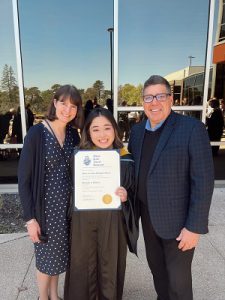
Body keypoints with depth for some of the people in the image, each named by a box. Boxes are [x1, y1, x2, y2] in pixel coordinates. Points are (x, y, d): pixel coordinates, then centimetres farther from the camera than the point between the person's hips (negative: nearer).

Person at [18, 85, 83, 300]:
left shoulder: (73, 134, 1)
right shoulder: (37, 133, -15)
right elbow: (24, 179, -13)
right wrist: (30, 217, -14)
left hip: (68, 205, 5)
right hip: (45, 206, -4)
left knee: (59, 254, 21)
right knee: (46, 256, 14)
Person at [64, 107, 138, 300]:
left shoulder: (125, 160, -7)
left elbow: (133, 192, 0)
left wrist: (126, 196, -19)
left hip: (113, 222, -1)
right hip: (83, 221, 1)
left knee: (110, 268, 17)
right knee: (82, 268, 16)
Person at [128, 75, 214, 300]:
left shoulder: (192, 129, -15)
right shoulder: (137, 130, 4)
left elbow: (203, 180, -17)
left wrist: (195, 226, -17)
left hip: (177, 220, -5)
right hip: (147, 217, 6)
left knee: (178, 279, 11)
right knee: (156, 269, 23)